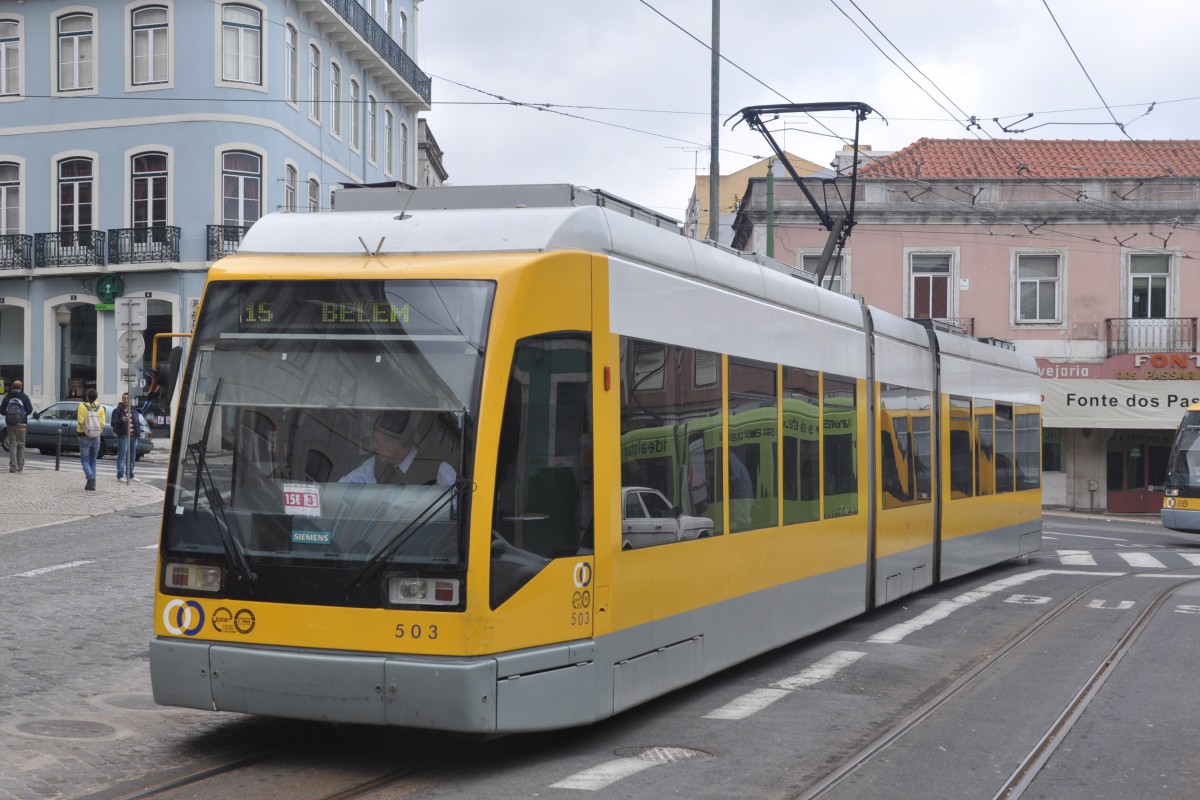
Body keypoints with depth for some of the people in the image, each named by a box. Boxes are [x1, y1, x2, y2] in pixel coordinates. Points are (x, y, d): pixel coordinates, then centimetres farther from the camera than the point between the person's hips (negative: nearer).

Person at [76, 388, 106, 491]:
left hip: (85, 436, -3)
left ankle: (90, 477, -22)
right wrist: (97, 431, 12)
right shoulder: (100, 408, 1)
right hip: (96, 437, 3)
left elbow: (81, 422, -14)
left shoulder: (82, 406, -8)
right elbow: (102, 424, -4)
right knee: (93, 461, 12)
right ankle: (92, 484, 10)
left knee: (85, 460, 2)